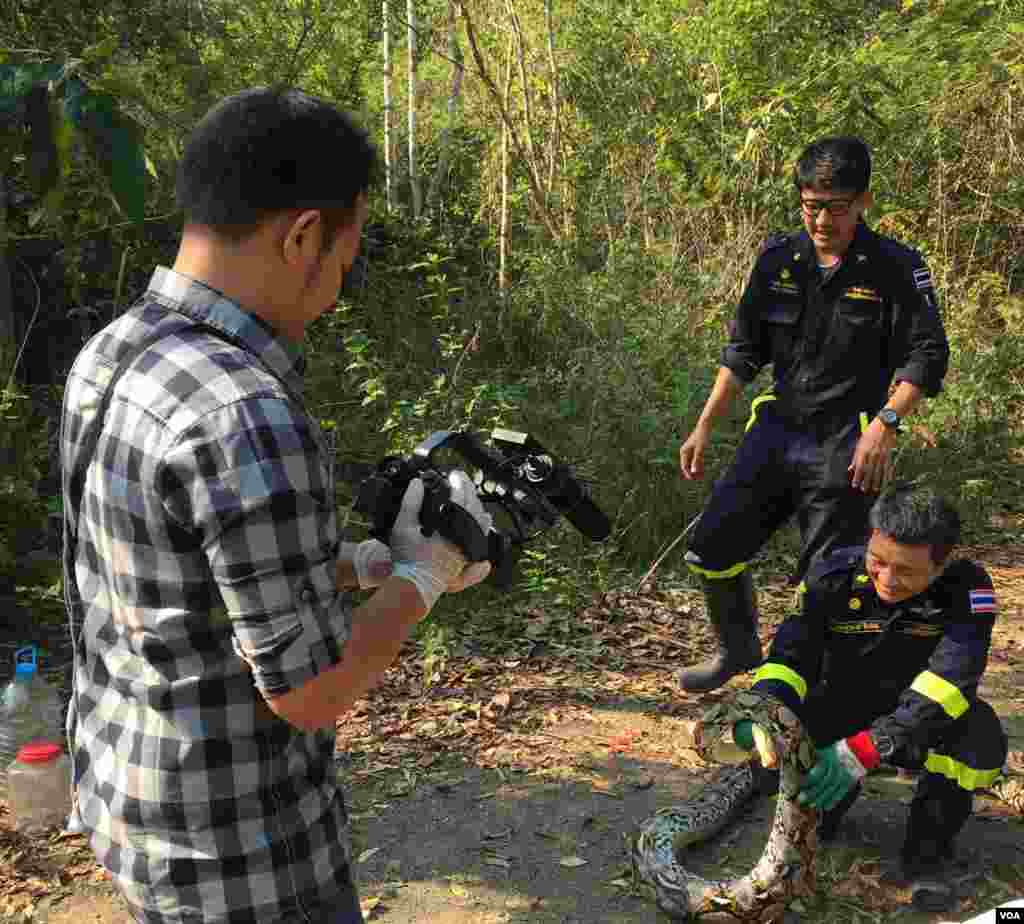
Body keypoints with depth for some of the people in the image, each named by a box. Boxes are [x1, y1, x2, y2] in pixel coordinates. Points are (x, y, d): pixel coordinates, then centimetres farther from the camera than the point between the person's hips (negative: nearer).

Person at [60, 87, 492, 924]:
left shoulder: (109, 357, -2)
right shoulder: (250, 422, -31)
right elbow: (309, 692, -23)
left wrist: (374, 562, 5)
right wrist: (424, 572, -8)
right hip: (240, 850, -8)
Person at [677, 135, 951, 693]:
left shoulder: (895, 268, -6)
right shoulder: (778, 259, 5)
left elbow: (927, 355, -7)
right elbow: (743, 350, 10)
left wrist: (886, 421, -23)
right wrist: (704, 427, 6)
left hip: (844, 447, -4)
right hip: (775, 431, 5)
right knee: (710, 550, 4)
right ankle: (738, 650, 29)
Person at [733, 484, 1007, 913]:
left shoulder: (967, 589, -24)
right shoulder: (833, 576, -17)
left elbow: (949, 681, -35)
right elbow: (791, 653, -21)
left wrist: (866, 748, -47)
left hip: (919, 727, -1)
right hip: (841, 712, 1)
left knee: (981, 740, -33)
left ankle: (927, 850, -8)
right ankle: (827, 800, 10)